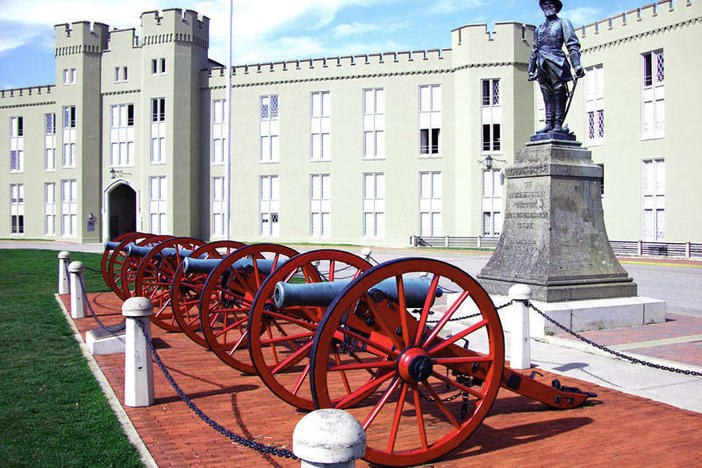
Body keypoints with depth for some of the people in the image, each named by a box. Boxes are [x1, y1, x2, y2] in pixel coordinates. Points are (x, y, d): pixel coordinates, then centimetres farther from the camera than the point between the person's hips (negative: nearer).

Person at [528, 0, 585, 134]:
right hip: (542, 65, 5)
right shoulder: (539, 28, 24)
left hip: (556, 62, -5)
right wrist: (531, 70, 21)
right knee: (547, 96, 2)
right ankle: (549, 124, 0)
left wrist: (577, 65, -11)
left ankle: (558, 124, -11)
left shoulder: (563, 22, 9)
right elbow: (534, 51, 27)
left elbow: (573, 45, 0)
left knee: (559, 93, -8)